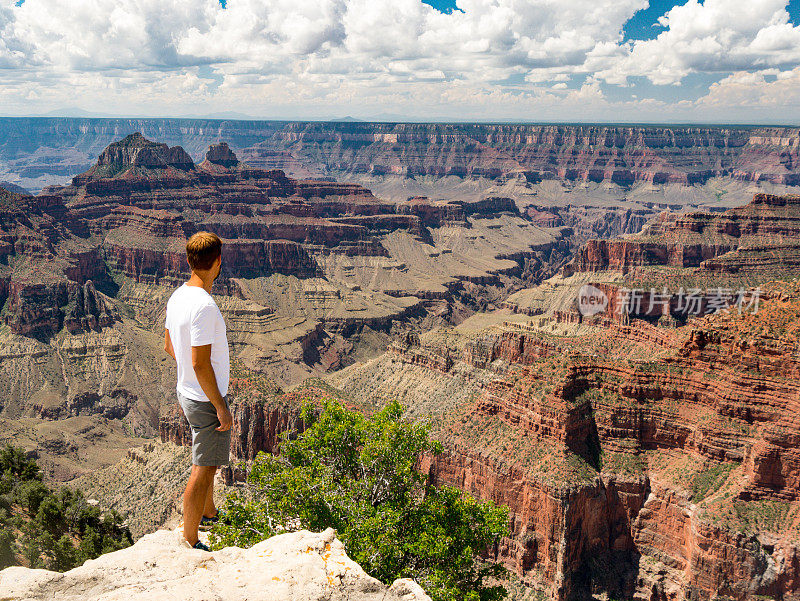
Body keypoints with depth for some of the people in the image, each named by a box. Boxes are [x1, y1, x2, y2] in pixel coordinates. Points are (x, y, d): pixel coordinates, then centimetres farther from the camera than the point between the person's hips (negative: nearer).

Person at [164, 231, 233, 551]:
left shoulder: (176, 297, 3)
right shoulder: (204, 306, -26)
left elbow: (169, 346, 15)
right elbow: (200, 364, -26)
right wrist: (221, 407, -18)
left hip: (187, 392, 10)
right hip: (206, 399, -10)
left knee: (209, 459, 27)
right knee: (203, 469, 3)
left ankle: (209, 514, 46)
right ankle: (190, 542, 15)